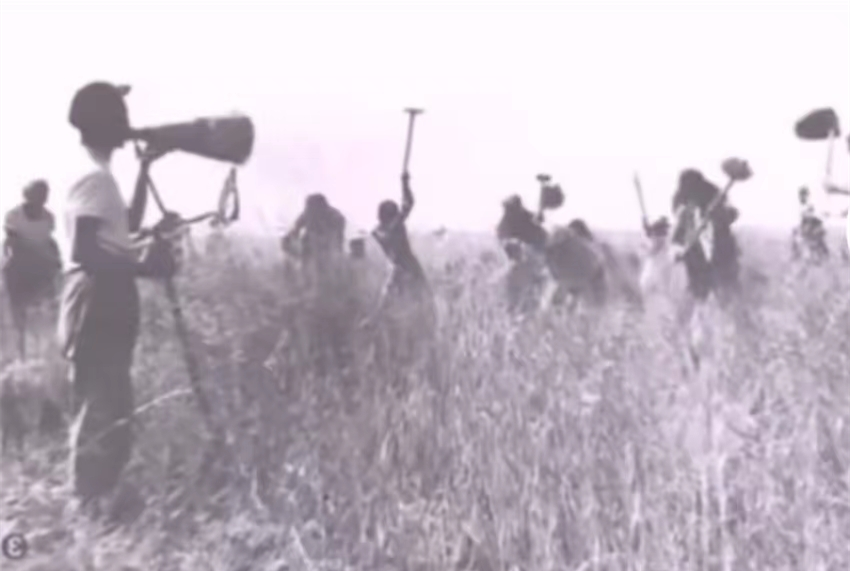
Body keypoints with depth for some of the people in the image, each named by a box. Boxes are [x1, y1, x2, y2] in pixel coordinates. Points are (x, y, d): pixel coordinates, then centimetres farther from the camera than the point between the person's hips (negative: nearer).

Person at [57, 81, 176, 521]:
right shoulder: (93, 176, -16)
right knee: (101, 408, -5)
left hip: (107, 301, 10)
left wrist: (145, 170, 22)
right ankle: (93, 502, 3)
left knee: (111, 405, 15)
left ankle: (101, 496, 23)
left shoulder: (97, 174, 15)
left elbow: (127, 228, 26)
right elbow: (84, 252, -23)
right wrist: (142, 267, -20)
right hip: (97, 302, -10)